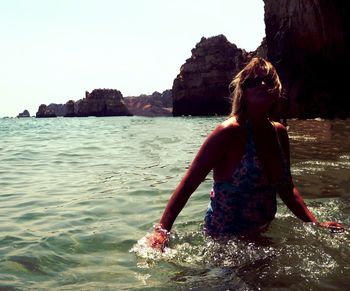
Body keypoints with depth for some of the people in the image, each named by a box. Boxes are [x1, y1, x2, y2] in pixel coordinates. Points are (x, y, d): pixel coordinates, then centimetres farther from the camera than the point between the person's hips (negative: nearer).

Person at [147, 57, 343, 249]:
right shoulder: (230, 131, -22)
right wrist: (162, 230, -30)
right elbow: (188, 184, -23)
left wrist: (315, 223, 6)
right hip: (225, 237, -7)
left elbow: (287, 188, 10)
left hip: (261, 234, 7)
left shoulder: (279, 132, -2)